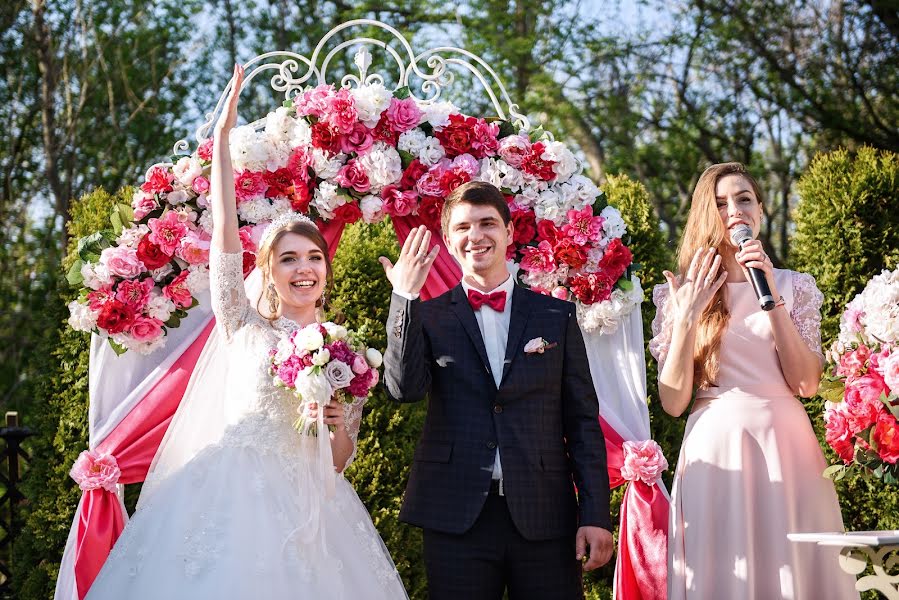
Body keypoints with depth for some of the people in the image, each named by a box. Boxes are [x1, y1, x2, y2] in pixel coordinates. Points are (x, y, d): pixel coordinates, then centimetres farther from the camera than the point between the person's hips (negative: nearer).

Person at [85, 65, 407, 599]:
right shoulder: (246, 327, 6)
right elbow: (225, 232, -3)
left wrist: (339, 424, -8)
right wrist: (222, 137, -7)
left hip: (308, 504, 3)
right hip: (237, 490, -2)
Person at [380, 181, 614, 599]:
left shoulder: (557, 316, 9)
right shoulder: (429, 318, 7)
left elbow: (582, 420, 6)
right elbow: (404, 388, -10)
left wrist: (595, 515, -1)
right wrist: (404, 297, -13)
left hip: (544, 517, 1)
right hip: (457, 518, 0)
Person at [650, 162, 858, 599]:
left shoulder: (794, 286, 8)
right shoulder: (683, 293, 6)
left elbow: (806, 384, -5)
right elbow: (673, 402, -2)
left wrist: (773, 299, -11)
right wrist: (686, 318, -12)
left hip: (785, 446, 1)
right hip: (715, 449, -1)